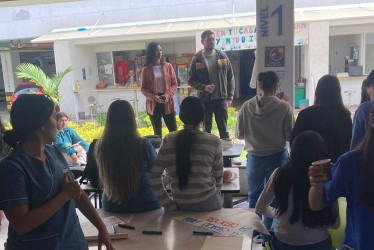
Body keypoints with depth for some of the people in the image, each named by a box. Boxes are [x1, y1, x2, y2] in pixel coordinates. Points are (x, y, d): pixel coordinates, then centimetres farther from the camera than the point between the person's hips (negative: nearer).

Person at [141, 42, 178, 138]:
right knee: (157, 131, 8)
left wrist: (168, 95, -13)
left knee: (173, 129, 2)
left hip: (167, 103, 1)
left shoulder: (168, 66, 3)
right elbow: (143, 88, 1)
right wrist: (154, 97, -15)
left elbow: (174, 84, 4)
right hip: (153, 104, 0)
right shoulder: (146, 70, 0)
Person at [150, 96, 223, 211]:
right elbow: (218, 178, -1)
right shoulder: (213, 142, -9)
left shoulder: (168, 141, -5)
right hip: (208, 204, -2)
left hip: (180, 205, 2)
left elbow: (154, 179, -6)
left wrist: (170, 206, 0)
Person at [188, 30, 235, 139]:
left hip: (221, 99, 0)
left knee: (223, 129, 4)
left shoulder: (222, 57, 4)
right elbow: (191, 80, 1)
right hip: (204, 100, 0)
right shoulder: (197, 59, 1)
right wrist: (203, 87, -16)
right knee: (206, 129, 11)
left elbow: (230, 78, 6)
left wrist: (229, 97, -1)